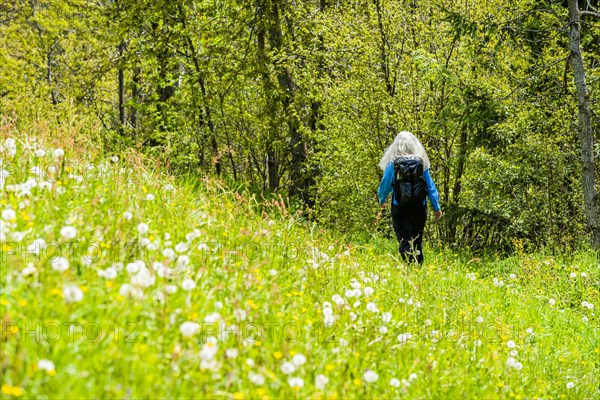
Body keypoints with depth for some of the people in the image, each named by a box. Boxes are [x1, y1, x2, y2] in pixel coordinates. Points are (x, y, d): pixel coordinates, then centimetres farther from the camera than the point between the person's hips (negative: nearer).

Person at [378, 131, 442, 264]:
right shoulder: (422, 163, 2)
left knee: (405, 243, -5)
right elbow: (430, 186, 3)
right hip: (420, 207, 3)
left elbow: (385, 184, 2)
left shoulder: (393, 163, -4)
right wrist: (436, 207, 9)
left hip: (400, 208, -3)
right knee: (417, 242, 15)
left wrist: (382, 200, 21)